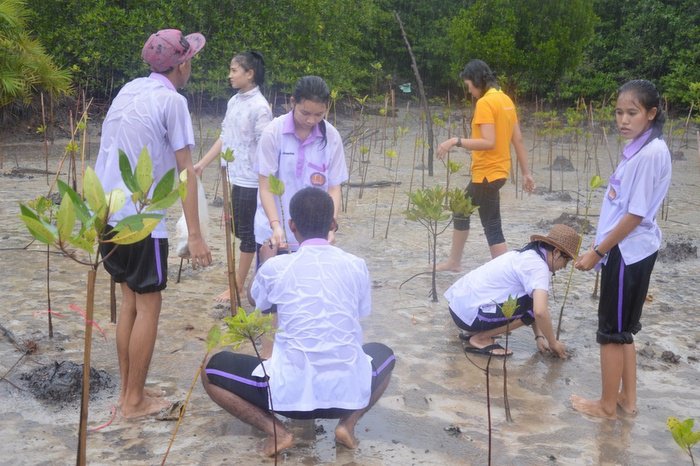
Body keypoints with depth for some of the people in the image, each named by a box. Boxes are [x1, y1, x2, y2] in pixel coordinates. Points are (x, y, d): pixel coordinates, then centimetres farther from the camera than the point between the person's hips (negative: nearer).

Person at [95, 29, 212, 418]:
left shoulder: (129, 90, 12)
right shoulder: (172, 101, -11)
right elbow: (186, 172, -14)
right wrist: (195, 235, -14)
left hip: (108, 214, 8)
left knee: (130, 299, 17)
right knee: (148, 305, 3)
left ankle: (127, 390, 25)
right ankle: (135, 400, 11)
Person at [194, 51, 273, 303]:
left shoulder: (260, 107, -15)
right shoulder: (234, 102, 9)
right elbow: (224, 138, 16)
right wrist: (201, 164, 16)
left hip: (249, 181, -8)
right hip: (232, 177, 8)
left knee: (247, 233, 3)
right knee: (238, 230, 16)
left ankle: (238, 286, 12)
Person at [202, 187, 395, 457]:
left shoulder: (275, 267, -2)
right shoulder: (356, 266, 3)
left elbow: (258, 304, 21)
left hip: (291, 393, -2)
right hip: (349, 391, 2)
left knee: (212, 369, 19)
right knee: (383, 354, 35)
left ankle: (276, 431, 2)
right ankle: (348, 424, 12)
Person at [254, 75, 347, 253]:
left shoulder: (331, 137, -4)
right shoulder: (273, 132, -9)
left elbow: (334, 187, -1)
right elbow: (266, 187, -8)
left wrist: (331, 225, -16)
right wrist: (276, 225, -21)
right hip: (273, 232, -1)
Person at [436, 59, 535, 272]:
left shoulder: (485, 103, -16)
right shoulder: (505, 99, 11)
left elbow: (488, 142, -25)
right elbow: (518, 140, 13)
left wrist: (456, 141, -22)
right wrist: (526, 173, 17)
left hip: (487, 174, -10)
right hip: (497, 171, 10)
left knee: (492, 228, -4)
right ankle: (454, 261, 36)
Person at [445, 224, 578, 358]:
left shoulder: (526, 255, 15)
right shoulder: (538, 266, -13)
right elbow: (540, 311, -25)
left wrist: (539, 336, 13)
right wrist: (553, 343, -11)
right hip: (470, 312, -10)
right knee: (533, 305, -10)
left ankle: (476, 331, 14)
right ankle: (480, 339, -5)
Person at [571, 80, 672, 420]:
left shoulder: (651, 153, -21)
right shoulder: (637, 148, 8)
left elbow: (635, 215, -21)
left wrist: (597, 252, -15)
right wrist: (600, 248, 14)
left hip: (628, 253, -9)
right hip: (626, 250, 9)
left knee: (612, 331, 4)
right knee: (622, 329, 18)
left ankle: (607, 404, 18)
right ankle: (627, 398, 30)